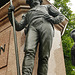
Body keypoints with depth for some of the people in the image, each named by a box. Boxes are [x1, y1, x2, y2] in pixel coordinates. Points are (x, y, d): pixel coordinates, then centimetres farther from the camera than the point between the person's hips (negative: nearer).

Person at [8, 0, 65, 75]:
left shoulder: (47, 6, 38)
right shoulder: (27, 14, 39)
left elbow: (61, 16, 28)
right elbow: (18, 27, 26)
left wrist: (53, 20, 5)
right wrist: (10, 15, 14)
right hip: (32, 27, 1)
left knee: (44, 57, -20)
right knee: (29, 52, -29)